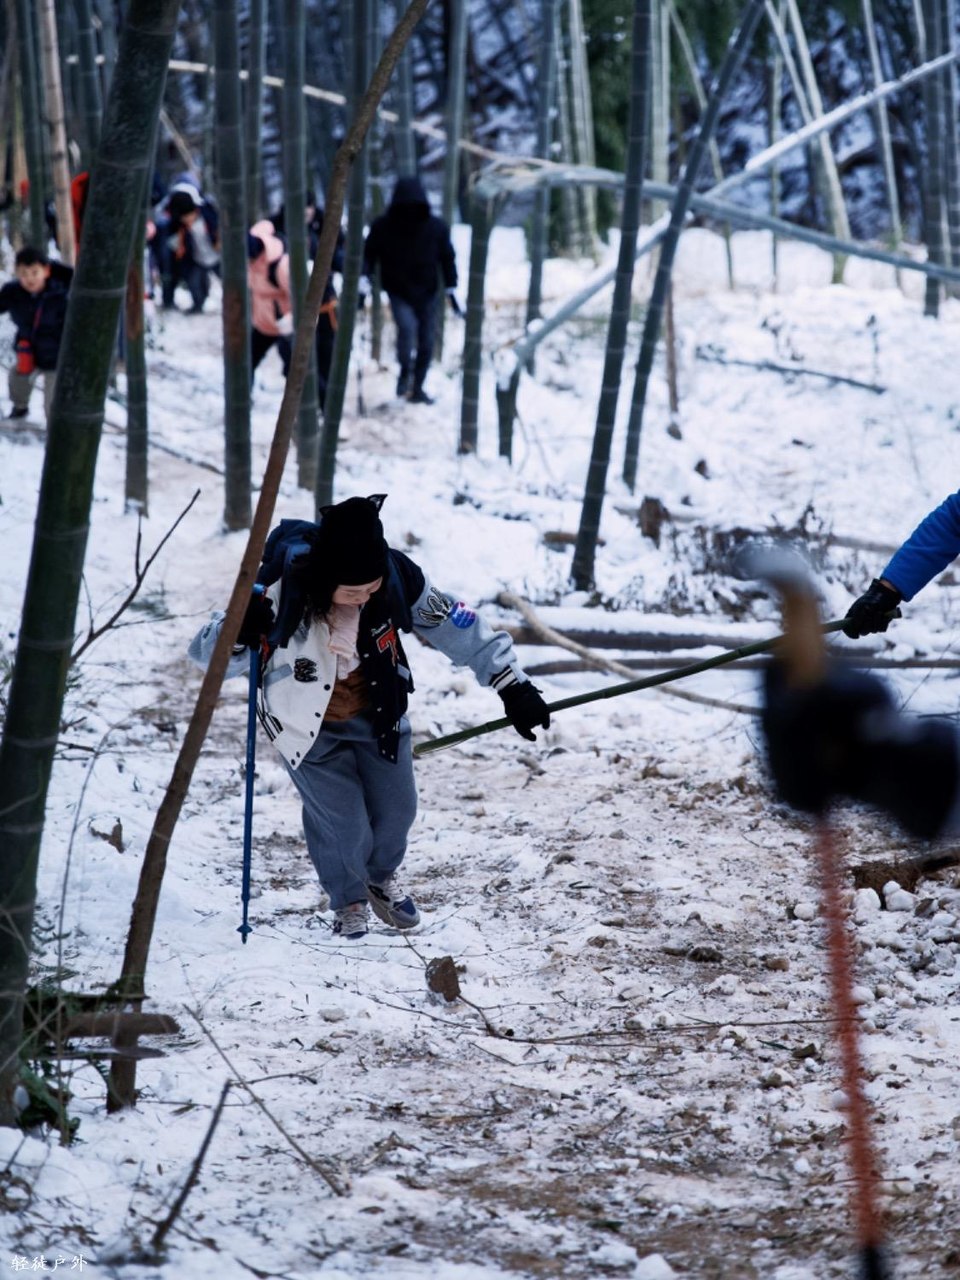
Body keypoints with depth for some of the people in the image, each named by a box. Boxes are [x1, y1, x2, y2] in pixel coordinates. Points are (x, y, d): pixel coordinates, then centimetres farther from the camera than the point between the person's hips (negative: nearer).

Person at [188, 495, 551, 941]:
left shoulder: (398, 578, -27)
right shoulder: (282, 594, -36)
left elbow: (458, 627, -12)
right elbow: (207, 655, -28)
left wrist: (512, 685, -10)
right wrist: (240, 632, -51)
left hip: (377, 714, 3)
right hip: (309, 724, -3)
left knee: (396, 810, 11)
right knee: (343, 823, -6)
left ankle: (381, 877, 48)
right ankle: (349, 901, 30)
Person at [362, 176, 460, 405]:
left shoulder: (436, 228, -7)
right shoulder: (383, 227, -11)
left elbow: (447, 258, 4)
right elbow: (368, 255, -4)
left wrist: (452, 290, 3)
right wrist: (364, 284, -16)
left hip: (427, 293, 2)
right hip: (398, 293, -2)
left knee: (426, 343, 4)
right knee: (407, 326, -26)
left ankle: (417, 388, 20)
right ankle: (405, 372, -3)